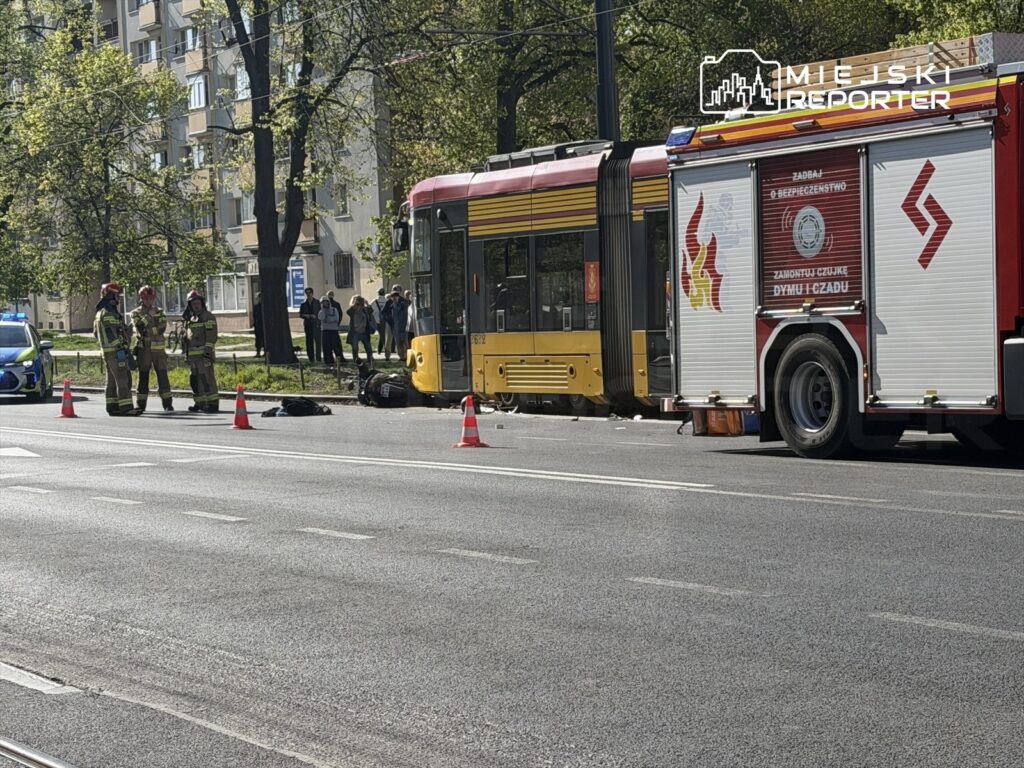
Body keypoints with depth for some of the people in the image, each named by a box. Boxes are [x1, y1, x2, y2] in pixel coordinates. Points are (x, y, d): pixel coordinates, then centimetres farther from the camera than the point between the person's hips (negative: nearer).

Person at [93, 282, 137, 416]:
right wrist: (120, 349, -21)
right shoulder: (108, 313, -15)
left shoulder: (100, 312, 18)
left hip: (107, 351, 11)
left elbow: (96, 333, 23)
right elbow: (112, 332, -21)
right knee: (123, 379, -12)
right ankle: (126, 407, -16)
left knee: (112, 380, 11)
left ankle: (112, 407, 12)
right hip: (115, 350, -11)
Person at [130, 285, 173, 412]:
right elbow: (140, 326, -14)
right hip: (143, 349, -2)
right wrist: (149, 314, -16)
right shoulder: (135, 313, 4)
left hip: (158, 348, 2)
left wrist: (148, 330, -14)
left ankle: (167, 403, 2)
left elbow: (162, 328, -5)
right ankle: (141, 404, 7)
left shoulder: (159, 312, 10)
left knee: (163, 376, -1)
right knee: (143, 377, 2)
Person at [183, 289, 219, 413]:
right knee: (195, 380, 11)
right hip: (193, 355, 8)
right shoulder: (190, 318, 20)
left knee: (206, 378, -13)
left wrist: (207, 352, -20)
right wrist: (187, 354, 21)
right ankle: (200, 404, 19)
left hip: (204, 353, -8)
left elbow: (211, 335, -13)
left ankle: (213, 404, -14)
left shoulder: (208, 316, -5)